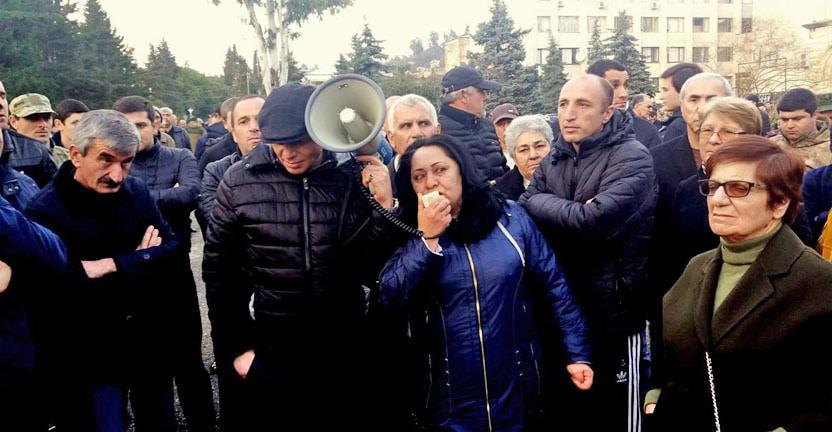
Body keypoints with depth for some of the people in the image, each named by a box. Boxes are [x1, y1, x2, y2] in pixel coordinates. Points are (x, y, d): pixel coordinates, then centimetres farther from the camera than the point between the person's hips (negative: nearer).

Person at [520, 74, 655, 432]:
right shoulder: (554, 159, 8)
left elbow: (595, 220, -27)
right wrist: (571, 212, -17)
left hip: (613, 314, -6)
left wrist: (541, 203, -14)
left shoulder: (631, 157, -13)